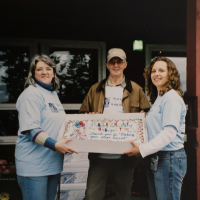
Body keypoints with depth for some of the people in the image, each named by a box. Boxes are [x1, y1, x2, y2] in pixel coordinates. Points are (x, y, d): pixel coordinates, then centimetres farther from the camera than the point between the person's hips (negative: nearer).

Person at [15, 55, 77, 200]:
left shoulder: (53, 94, 13)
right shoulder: (31, 94, -12)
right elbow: (31, 129, -20)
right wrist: (54, 145, -29)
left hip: (53, 162, 8)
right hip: (34, 164, -8)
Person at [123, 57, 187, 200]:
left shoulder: (172, 98, -11)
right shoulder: (158, 98, 18)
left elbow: (170, 132, -21)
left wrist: (142, 150, -23)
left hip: (169, 158, -9)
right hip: (155, 159, 9)